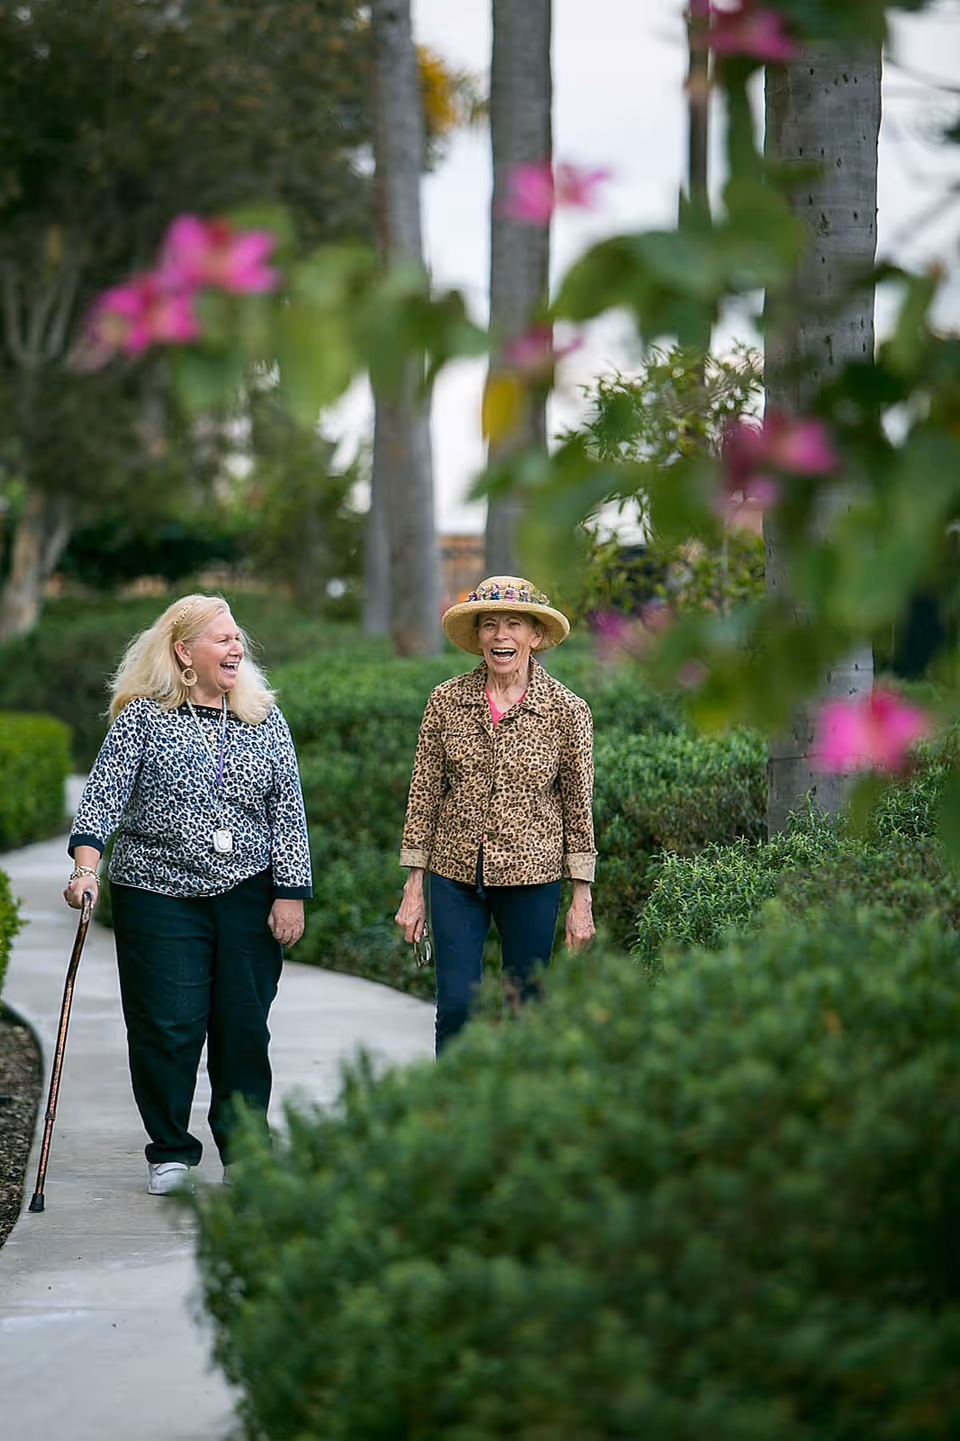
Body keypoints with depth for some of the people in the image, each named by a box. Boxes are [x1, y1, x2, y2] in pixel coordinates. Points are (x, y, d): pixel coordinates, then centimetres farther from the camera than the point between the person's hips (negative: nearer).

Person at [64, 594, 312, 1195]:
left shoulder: (267, 721, 8)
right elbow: (105, 794, -7)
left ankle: (244, 1150, 16)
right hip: (158, 893, -2)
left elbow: (288, 813, 7)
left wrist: (291, 894, 1)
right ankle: (170, 1151, 13)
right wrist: (86, 865, -22)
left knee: (244, 1025, 3)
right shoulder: (142, 717, 0)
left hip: (248, 896, 2)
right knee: (168, 1026, -3)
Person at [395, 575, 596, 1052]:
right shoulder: (446, 701, 0)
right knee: (456, 1007, -5)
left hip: (531, 876, -1)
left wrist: (581, 898, 0)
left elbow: (579, 805, 1)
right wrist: (414, 886, 1)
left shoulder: (567, 710, -3)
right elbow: (424, 794, 4)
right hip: (454, 874, 1)